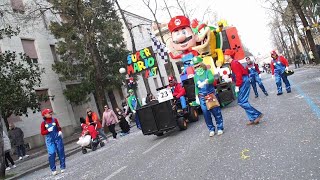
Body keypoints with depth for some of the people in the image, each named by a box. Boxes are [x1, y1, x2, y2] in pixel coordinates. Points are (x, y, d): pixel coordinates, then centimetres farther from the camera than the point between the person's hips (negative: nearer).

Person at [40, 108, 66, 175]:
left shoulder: (55, 120, 2)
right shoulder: (43, 123, -3)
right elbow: (42, 133, 0)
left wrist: (60, 131, -7)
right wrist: (48, 130, -16)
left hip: (58, 138, 2)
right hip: (49, 140, -2)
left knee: (61, 152, 5)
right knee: (52, 154, -10)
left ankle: (63, 167, 17)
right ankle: (53, 170, 3)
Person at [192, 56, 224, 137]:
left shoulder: (207, 72, -2)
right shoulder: (195, 76, 7)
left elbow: (212, 79, -21)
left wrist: (204, 82, -38)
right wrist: (197, 97, 8)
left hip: (211, 95, -2)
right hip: (202, 97, 3)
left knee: (216, 111, 2)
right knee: (206, 114, 3)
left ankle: (220, 128, 16)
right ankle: (211, 129, 16)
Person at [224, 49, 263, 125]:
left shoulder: (234, 63, -13)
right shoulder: (233, 63, 18)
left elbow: (239, 75, -20)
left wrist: (237, 86, -20)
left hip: (243, 82, -10)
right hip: (243, 83, 10)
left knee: (242, 102, -11)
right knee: (242, 102, 9)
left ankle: (257, 114, -5)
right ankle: (253, 119, 12)